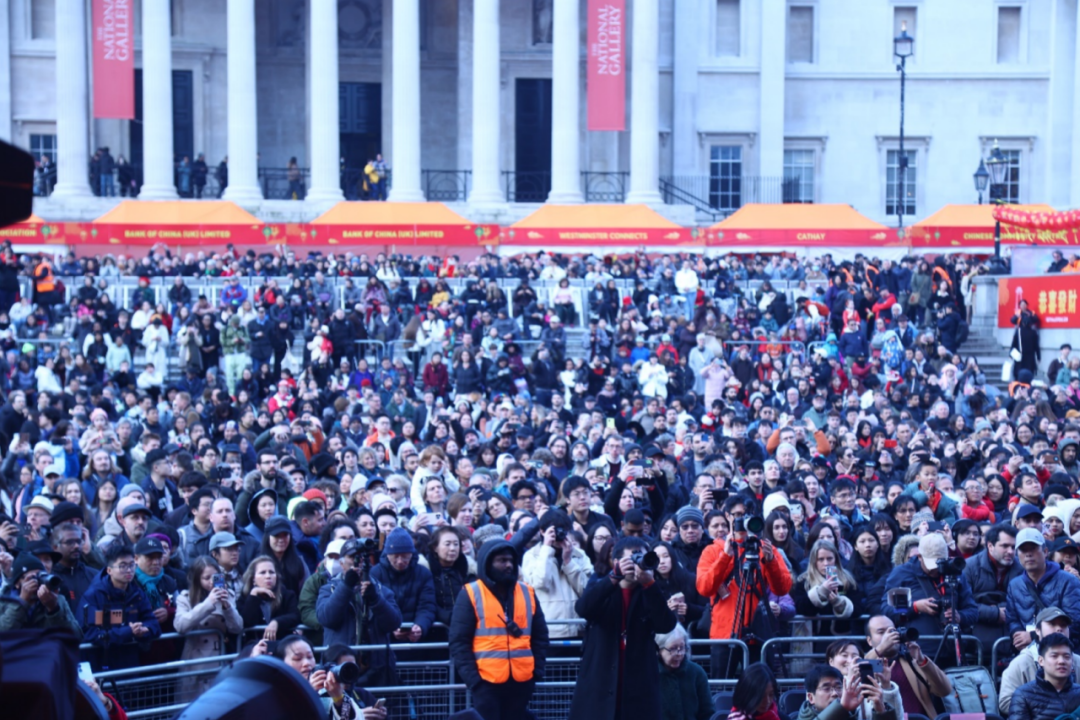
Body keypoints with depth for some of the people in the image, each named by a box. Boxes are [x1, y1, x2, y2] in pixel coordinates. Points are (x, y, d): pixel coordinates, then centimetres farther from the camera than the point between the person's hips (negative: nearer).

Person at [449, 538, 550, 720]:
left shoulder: (527, 593, 11)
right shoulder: (471, 594, -1)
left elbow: (540, 636, 16)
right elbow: (459, 641, -3)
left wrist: (538, 669, 4)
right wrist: (471, 677, -11)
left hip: (522, 680, 4)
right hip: (486, 680, -4)